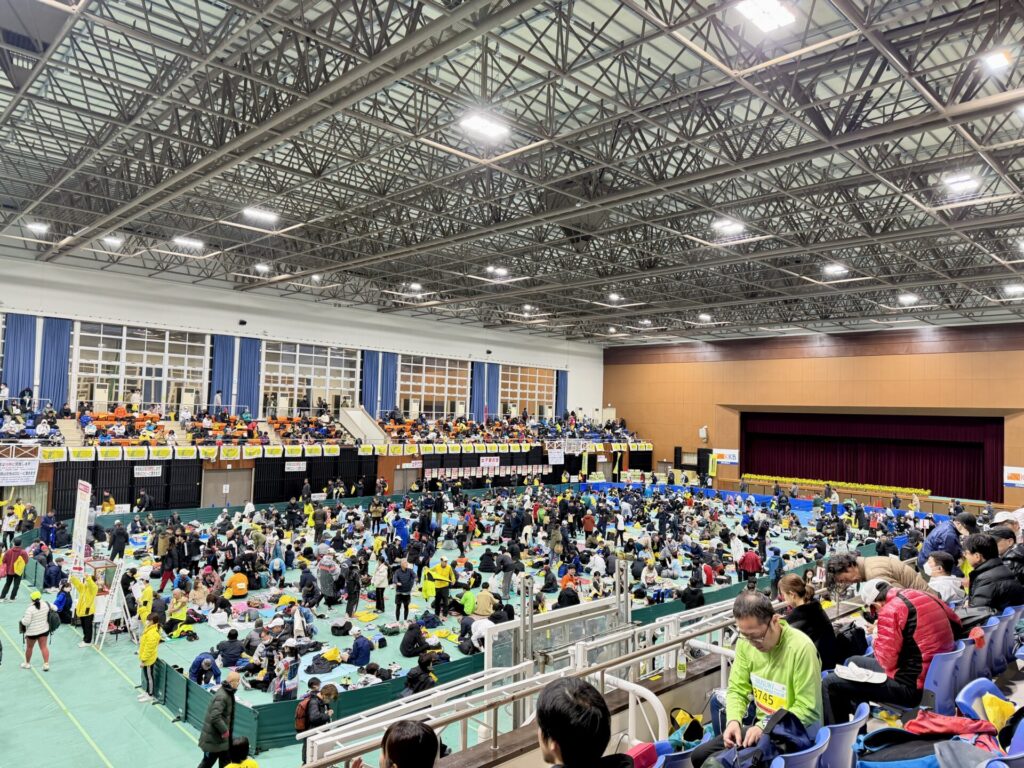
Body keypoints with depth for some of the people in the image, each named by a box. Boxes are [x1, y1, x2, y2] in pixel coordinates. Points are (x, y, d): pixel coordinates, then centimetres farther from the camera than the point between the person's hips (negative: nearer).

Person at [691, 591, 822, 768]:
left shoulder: (801, 647, -24)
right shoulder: (745, 642, -6)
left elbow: (808, 709, -20)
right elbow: (738, 689, 3)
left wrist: (765, 727, -28)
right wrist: (734, 720, -17)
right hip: (762, 726, 7)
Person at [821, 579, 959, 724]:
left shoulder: (890, 611, -21)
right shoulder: (925, 596, 3)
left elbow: (887, 661, -19)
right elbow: (955, 622, 20)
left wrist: (877, 638, -1)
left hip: (912, 686, -10)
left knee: (829, 684, -7)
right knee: (853, 662, 26)